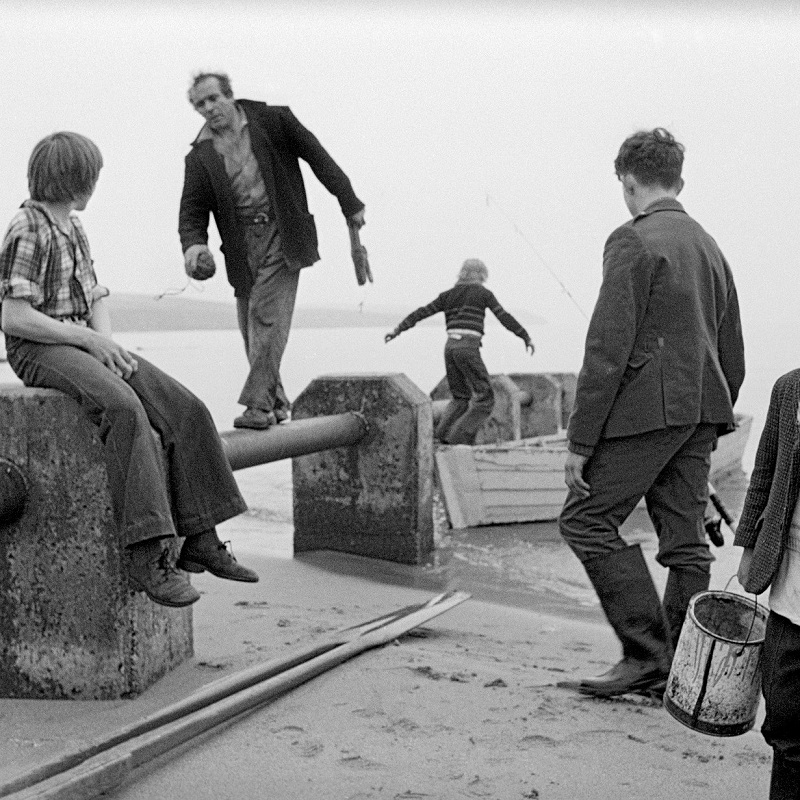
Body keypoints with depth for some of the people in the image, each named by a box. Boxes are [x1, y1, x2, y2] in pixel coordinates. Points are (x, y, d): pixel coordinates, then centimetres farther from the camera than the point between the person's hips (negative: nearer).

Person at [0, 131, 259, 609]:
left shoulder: (73, 227, 17)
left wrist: (106, 341, -5)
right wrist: (88, 338, -16)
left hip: (86, 345, 8)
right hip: (39, 352, -8)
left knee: (185, 409, -11)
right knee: (124, 408, -36)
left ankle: (199, 540, -8)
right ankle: (147, 553, -37)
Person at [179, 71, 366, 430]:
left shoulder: (273, 120, 1)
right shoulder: (200, 157, 7)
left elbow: (318, 157, 7)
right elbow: (192, 211, 5)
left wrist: (350, 203, 7)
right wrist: (193, 244, -17)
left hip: (281, 233, -4)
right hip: (241, 245, 4)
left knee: (266, 316, -16)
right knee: (250, 327, 4)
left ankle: (258, 404, -16)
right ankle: (275, 401, 18)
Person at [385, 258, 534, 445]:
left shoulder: (448, 295, 17)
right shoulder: (483, 293, 4)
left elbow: (421, 313, 14)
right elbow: (504, 318, -1)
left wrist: (397, 330, 15)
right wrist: (526, 338, 2)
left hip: (450, 346, 6)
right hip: (469, 347, -6)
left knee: (460, 398, 18)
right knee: (484, 397, 0)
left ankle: (441, 436, 3)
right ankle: (460, 439, -10)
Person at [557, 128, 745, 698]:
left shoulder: (633, 241, -8)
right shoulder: (710, 246, 18)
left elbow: (608, 349, -15)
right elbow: (733, 355, 21)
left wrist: (580, 441, -13)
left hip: (649, 406, -8)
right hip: (700, 412, 8)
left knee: (586, 519, -1)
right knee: (685, 539, 10)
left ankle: (646, 653, -2)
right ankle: (682, 671, 16)